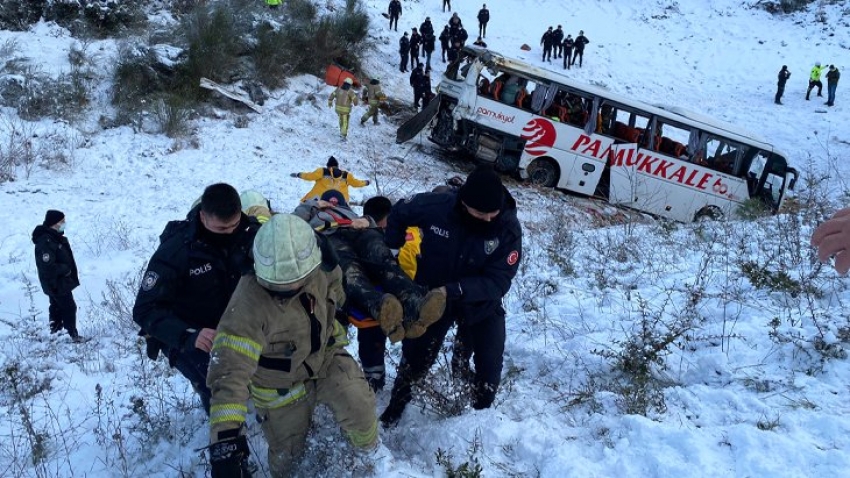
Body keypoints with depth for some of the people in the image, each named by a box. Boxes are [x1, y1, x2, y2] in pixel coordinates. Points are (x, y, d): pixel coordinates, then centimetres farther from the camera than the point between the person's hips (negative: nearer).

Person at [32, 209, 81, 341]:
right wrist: (66, 269, -19)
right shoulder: (46, 242, -27)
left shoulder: (55, 237, 5)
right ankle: (73, 335, 8)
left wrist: (67, 269, 6)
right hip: (56, 284, -10)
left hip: (60, 282, 10)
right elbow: (47, 267, -31)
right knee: (69, 307, -3)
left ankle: (56, 332, 35)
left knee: (57, 307, 21)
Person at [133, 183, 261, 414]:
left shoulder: (249, 231, -13)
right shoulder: (175, 251, -24)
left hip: (229, 324, 6)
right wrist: (188, 335, -39)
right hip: (183, 335, -5)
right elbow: (145, 310, -22)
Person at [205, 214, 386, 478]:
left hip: (326, 358, 3)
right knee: (286, 453, 12)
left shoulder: (323, 271, -21)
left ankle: (367, 445, 16)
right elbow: (230, 369, -42)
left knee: (359, 407, -19)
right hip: (281, 385, -3)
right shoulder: (249, 301, -37)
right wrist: (225, 436, -50)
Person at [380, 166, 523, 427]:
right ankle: (397, 404, 45)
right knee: (415, 357, 15)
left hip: (481, 304, 0)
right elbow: (399, 214, -7)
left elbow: (498, 281, -29)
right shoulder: (435, 206, -27)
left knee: (489, 365, 5)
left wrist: (457, 290, -41)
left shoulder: (509, 228, -28)